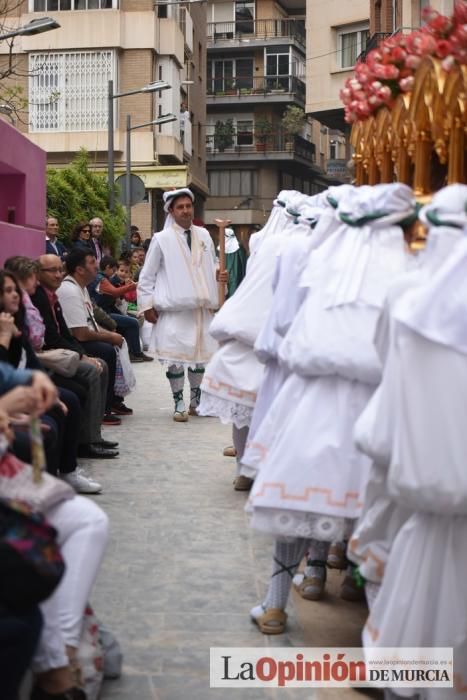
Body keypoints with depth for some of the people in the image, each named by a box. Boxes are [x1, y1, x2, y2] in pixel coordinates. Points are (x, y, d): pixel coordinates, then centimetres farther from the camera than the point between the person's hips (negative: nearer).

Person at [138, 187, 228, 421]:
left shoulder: (204, 235, 8)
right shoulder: (162, 239, -3)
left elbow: (211, 265, 20)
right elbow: (147, 276, 0)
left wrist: (219, 275, -3)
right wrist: (147, 305, -4)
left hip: (201, 307, 4)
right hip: (173, 309, -4)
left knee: (200, 354, 11)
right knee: (175, 357, -2)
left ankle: (196, 400, 27)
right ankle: (179, 403, 10)